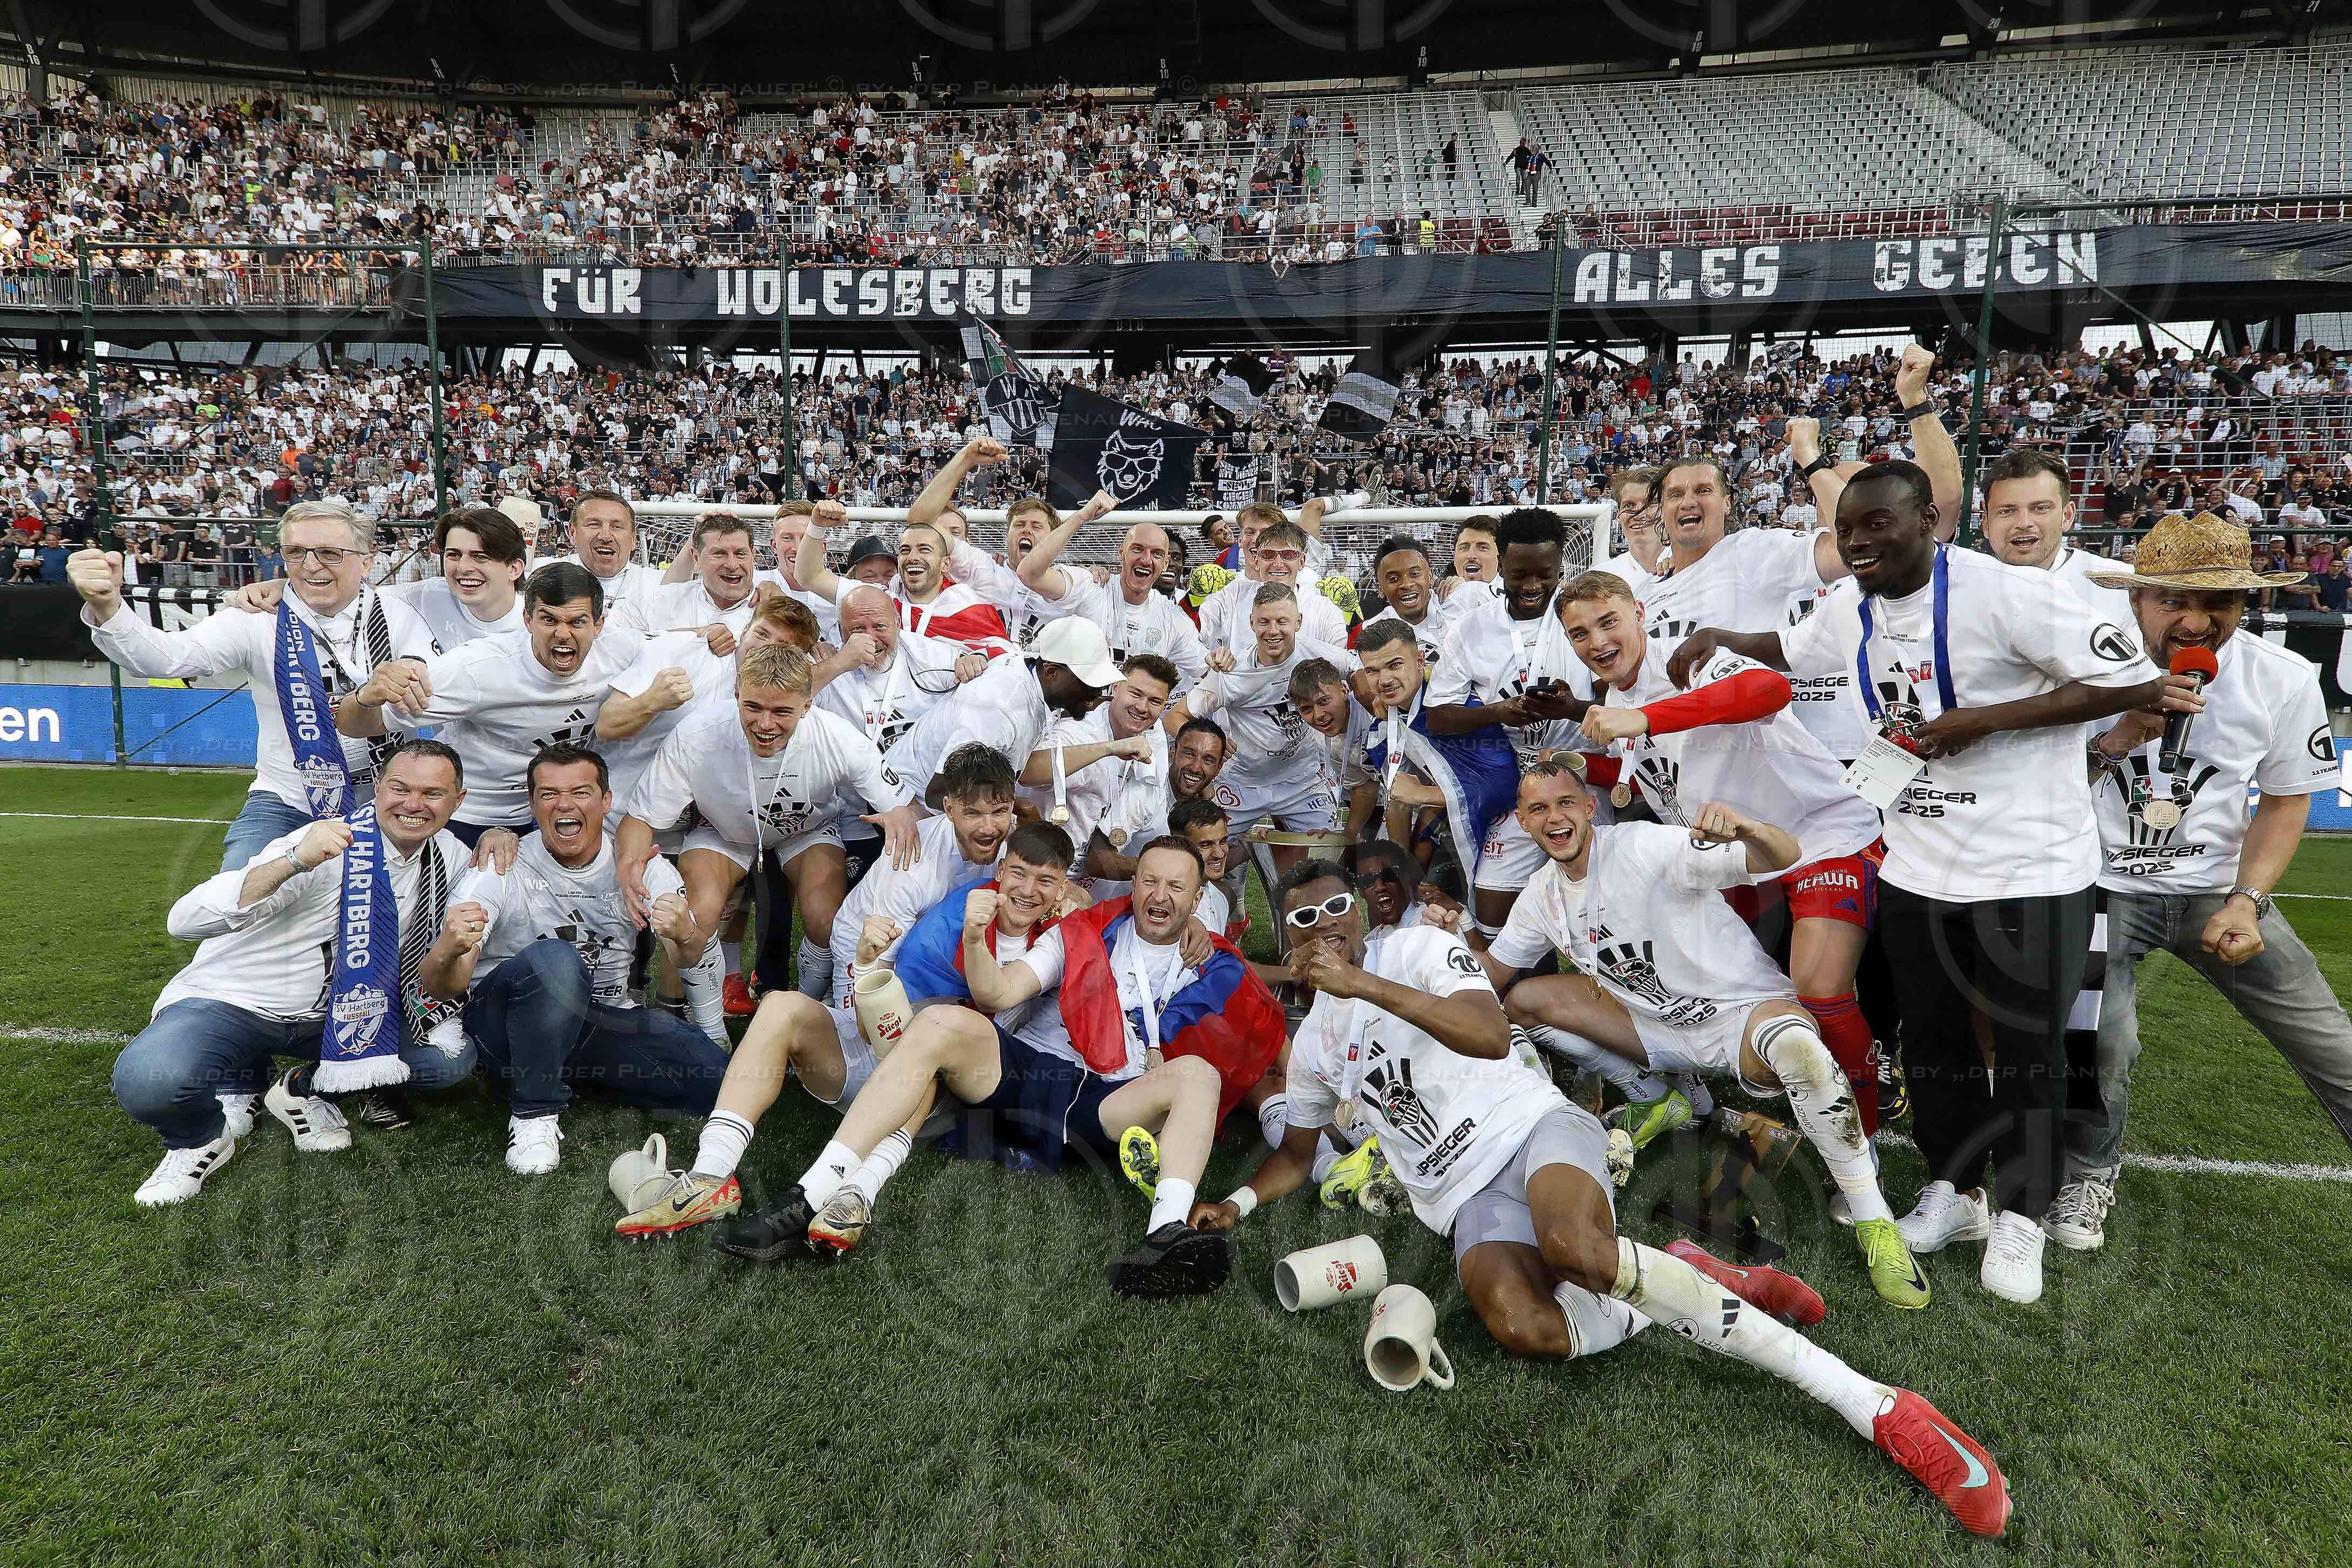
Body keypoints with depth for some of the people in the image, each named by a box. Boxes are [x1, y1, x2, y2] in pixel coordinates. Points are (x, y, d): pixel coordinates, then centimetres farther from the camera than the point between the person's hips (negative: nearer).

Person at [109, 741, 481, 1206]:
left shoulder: (452, 857, -3)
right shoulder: (325, 845, -22)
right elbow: (184, 921, -31)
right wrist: (293, 863, -43)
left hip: (337, 1015, 5)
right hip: (229, 1004, -5)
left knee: (453, 1058, -14)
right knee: (148, 1081, -34)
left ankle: (303, 1090, 8)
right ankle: (201, 1139, 2)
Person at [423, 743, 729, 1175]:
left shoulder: (640, 864, -3)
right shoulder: (501, 870, -11)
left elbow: (687, 964, -16)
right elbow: (441, 990, -20)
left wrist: (685, 937, -42)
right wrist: (449, 951, -46)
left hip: (604, 1023, 4)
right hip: (505, 1021, -3)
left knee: (723, 1082, -19)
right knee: (554, 958, -36)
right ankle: (533, 1113, -18)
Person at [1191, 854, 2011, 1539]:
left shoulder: (1415, 948, -2)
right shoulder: (1312, 1044, 16)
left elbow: (1491, 1035, -19)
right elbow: (1296, 1154, 29)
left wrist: (1362, 983, -23)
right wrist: (1240, 1202, 11)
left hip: (1532, 1129, -4)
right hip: (1468, 1196, 4)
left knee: (1573, 1244, -39)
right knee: (1521, 1327, -31)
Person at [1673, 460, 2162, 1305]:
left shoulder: (2006, 592, -19)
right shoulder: (1851, 607, 2)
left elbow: (2138, 681, -18)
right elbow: (1789, 651, 24)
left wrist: (1986, 721, -23)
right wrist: (1720, 637, 4)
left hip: (2029, 864, -6)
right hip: (1917, 865, 6)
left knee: (2026, 1046, 6)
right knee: (1933, 1039, 15)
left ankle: (2020, 1217, 25)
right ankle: (1953, 1189, 35)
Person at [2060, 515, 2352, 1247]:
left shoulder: (2285, 680, -7)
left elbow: (2284, 802, 5)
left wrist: (2245, 902, -7)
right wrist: (2115, 741, -27)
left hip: (2217, 888, 3)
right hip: (2102, 885, -3)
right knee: (2103, 1040, -23)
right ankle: (2089, 1175, 6)